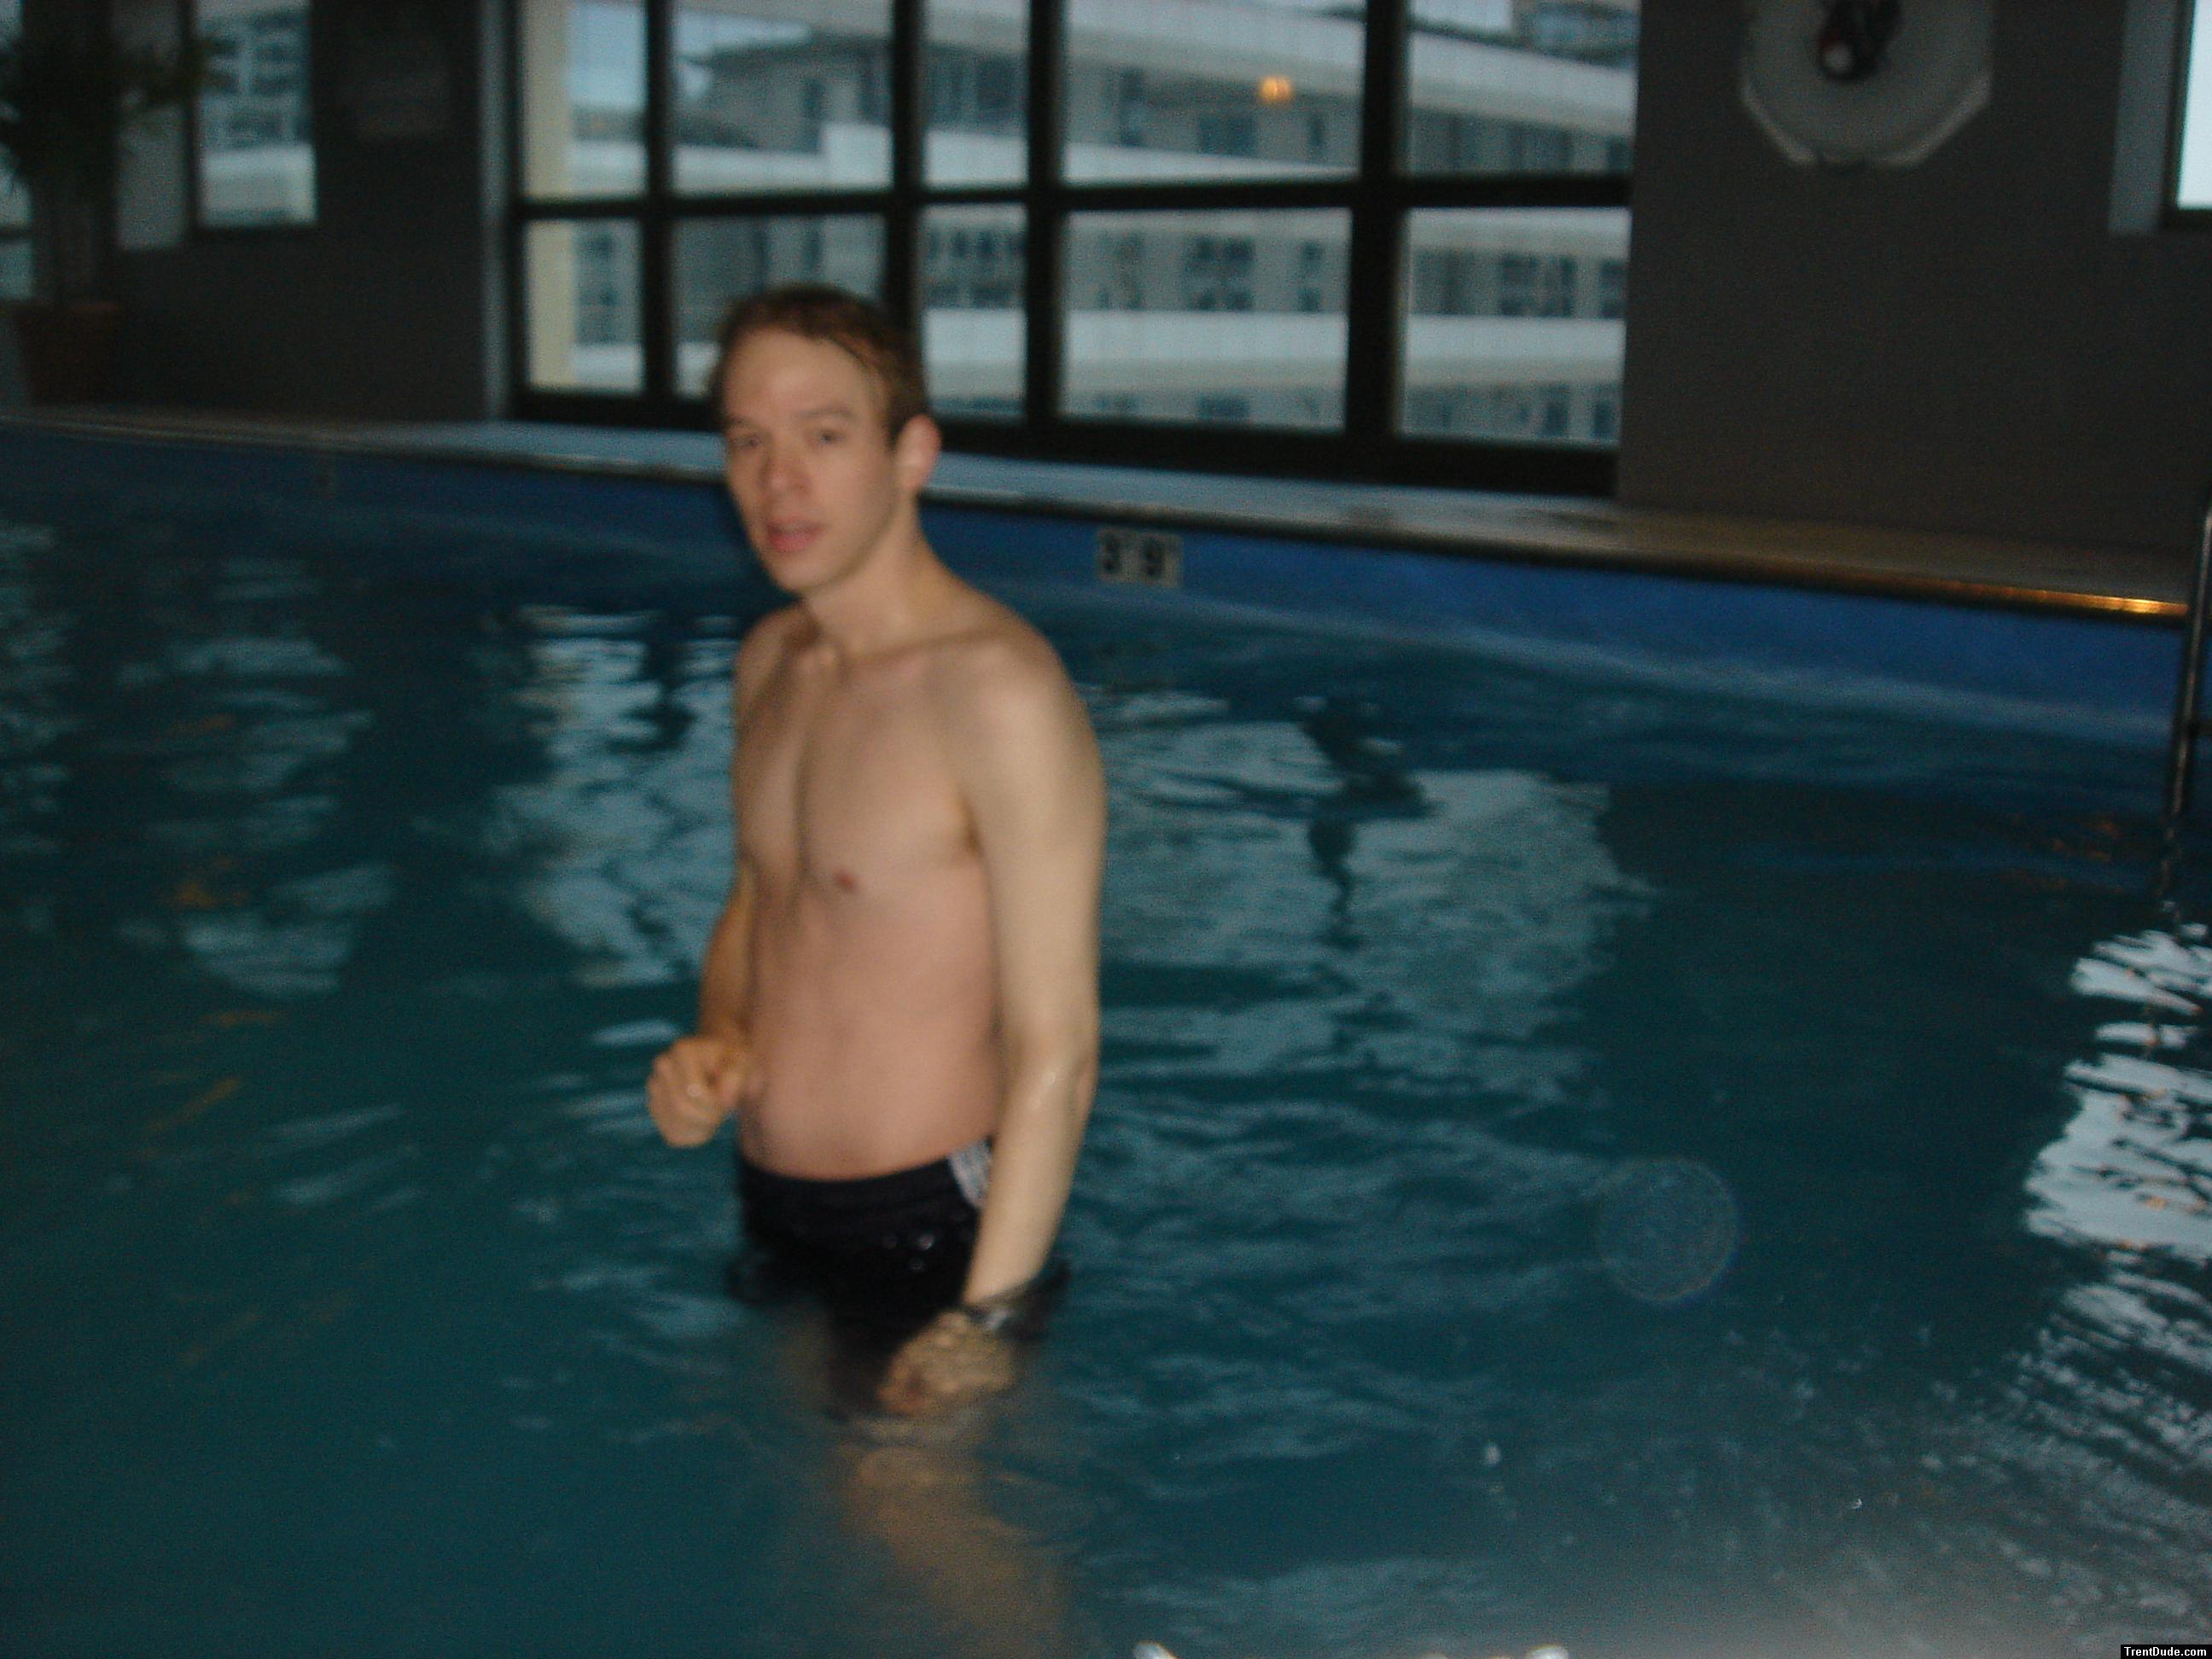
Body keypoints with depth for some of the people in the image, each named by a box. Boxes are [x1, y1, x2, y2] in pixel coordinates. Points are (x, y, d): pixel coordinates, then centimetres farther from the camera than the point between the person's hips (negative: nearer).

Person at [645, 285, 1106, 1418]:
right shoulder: (769, 662, 4)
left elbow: (1056, 1050, -23)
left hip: (928, 1228, -8)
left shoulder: (998, 689, -23)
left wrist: (988, 1321, -21)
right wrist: (716, 1045, -2)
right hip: (771, 1203, 8)